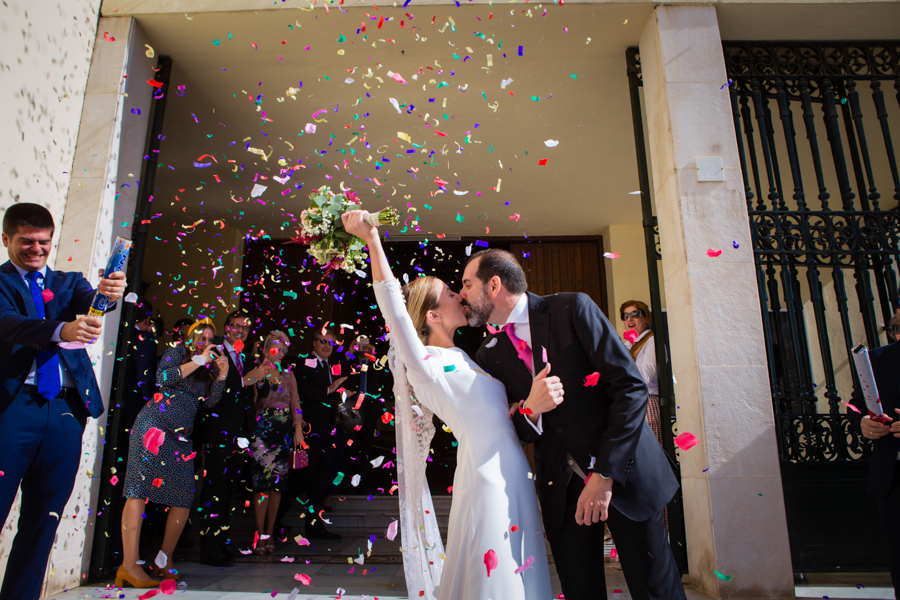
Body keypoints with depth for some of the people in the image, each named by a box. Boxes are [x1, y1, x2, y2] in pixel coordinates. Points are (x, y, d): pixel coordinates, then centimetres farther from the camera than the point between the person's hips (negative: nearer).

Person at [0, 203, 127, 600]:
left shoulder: (69, 282, 17)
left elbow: (89, 302, -4)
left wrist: (108, 294, -29)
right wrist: (61, 330, -33)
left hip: (66, 410, 4)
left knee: (43, 520, 9)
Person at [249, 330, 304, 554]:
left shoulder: (288, 375, 14)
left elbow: (295, 403, 11)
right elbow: (256, 394, -14)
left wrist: (298, 428, 3)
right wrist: (266, 371, -14)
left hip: (285, 432, 4)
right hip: (263, 430, -4)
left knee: (278, 484, 5)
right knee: (262, 483, -7)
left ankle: (270, 533, 15)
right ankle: (260, 535, 3)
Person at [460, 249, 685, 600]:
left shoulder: (573, 309, -10)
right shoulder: (490, 355, 3)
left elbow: (631, 387, -13)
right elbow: (515, 433, 7)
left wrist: (605, 474, -17)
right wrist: (529, 410, -18)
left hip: (624, 473, -3)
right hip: (561, 489, 3)